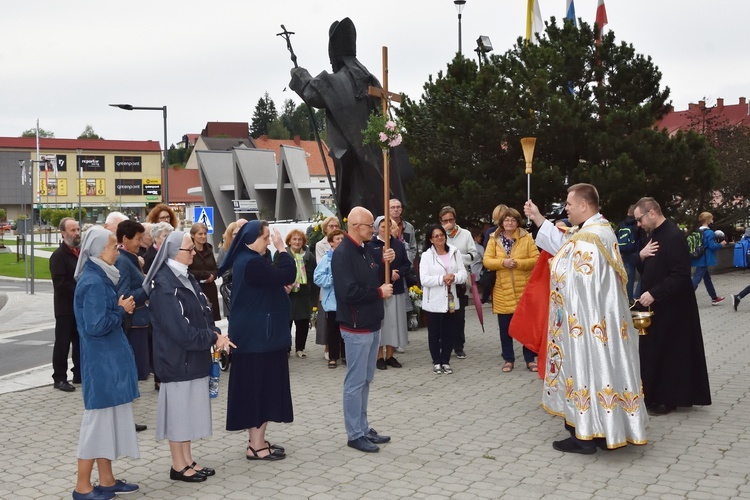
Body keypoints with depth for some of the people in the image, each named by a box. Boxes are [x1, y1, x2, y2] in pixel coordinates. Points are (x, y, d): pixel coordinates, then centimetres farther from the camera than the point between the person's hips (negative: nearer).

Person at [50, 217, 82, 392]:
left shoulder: (81, 252, 13)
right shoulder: (58, 255, -10)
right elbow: (61, 284, -18)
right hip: (66, 308, -7)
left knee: (81, 342, 13)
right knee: (62, 343, 0)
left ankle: (80, 374, 23)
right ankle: (59, 378, 6)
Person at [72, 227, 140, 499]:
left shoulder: (100, 277, 10)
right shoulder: (93, 282, -19)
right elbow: (96, 325, -24)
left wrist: (122, 307, 2)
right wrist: (121, 310, -12)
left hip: (109, 360, 10)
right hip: (102, 362, -10)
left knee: (108, 418, 14)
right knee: (99, 418, 0)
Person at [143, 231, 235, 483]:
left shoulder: (187, 278, 10)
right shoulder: (164, 286, -19)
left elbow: (204, 312, 12)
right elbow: (180, 330, -22)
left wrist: (214, 333, -6)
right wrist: (213, 338, -15)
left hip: (193, 357, 9)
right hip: (177, 359, -9)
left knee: (189, 409, 14)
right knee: (178, 409, 2)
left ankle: (188, 461, 24)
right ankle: (178, 466, 14)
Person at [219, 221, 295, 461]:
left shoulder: (245, 260, 13)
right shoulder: (253, 263, -20)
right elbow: (287, 275, -24)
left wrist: (282, 289, 8)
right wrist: (282, 249, -13)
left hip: (254, 334, 10)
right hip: (258, 335, -10)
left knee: (256, 386, 14)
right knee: (260, 386, -4)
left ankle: (257, 440, 23)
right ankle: (256, 446, 3)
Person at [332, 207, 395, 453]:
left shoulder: (364, 251, 12)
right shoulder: (342, 253, -17)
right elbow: (348, 292, -26)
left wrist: (384, 264, 1)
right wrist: (379, 293, -16)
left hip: (372, 325, 9)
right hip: (356, 328, -9)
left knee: (365, 380, 16)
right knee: (355, 381, -1)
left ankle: (363, 428, 26)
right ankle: (355, 435, 8)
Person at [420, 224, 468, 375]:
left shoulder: (455, 252, 5)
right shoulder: (426, 255, -4)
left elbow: (464, 274, 1)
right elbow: (424, 279, -11)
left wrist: (454, 277, -19)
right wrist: (442, 279, -22)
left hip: (451, 300, 2)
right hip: (433, 301, -2)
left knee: (450, 333, 7)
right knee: (434, 333, 7)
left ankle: (445, 361, 21)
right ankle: (436, 362, 20)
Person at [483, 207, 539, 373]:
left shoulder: (527, 238, 0)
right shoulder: (494, 239, 5)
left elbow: (536, 259, -5)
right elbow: (486, 261, 0)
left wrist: (518, 263, -18)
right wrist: (503, 262, -16)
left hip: (524, 290, -1)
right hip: (502, 291, 1)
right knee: (505, 327, 7)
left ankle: (530, 359, 17)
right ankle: (508, 359, 19)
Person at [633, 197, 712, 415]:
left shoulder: (673, 236, -18)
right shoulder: (655, 235, 12)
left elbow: (681, 275, -23)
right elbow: (647, 270, 17)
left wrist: (653, 294, -23)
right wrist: (642, 256, -4)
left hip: (671, 308, -9)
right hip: (656, 306, 9)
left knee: (669, 352, 0)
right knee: (654, 351, 12)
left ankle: (668, 399, 10)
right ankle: (655, 395, 20)